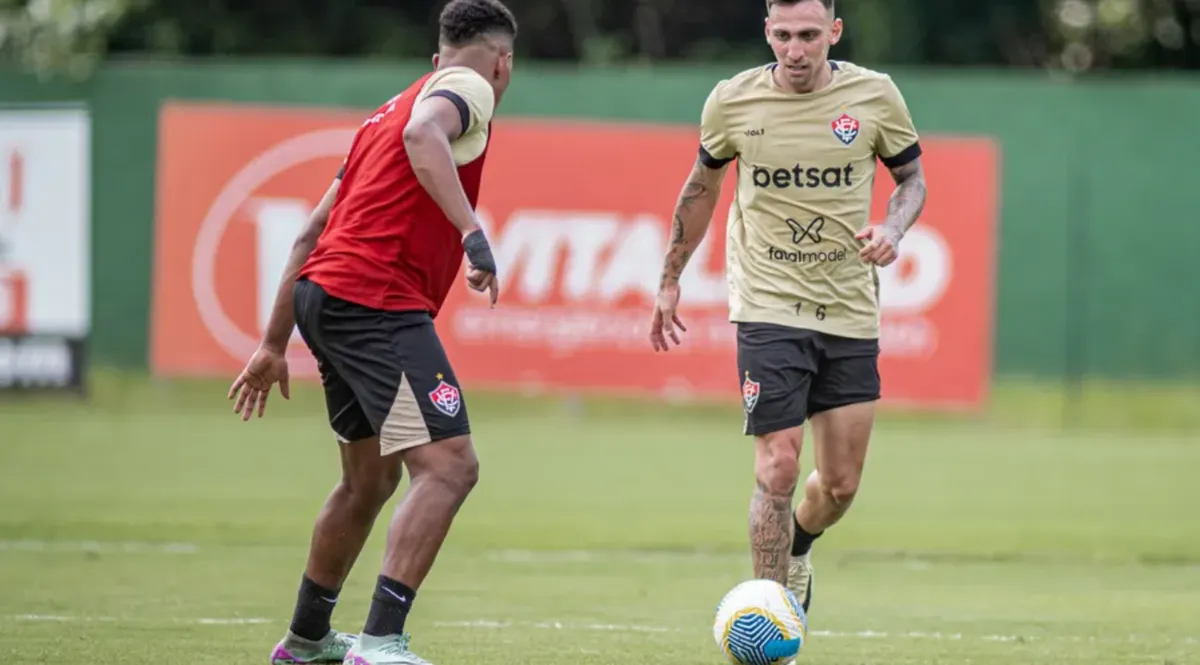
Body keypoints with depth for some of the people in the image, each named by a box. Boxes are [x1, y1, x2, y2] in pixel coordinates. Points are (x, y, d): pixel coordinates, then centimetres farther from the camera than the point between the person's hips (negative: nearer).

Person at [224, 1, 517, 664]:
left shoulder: (391, 108, 27)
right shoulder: (468, 88, 2)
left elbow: (313, 231, 27)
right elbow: (423, 135, -24)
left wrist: (275, 344, 28)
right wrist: (472, 230, -31)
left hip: (323, 292, 10)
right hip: (377, 302, -10)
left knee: (371, 479, 24)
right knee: (449, 465, -15)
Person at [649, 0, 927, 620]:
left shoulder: (876, 96, -5)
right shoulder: (732, 101, -5)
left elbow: (912, 178, 10)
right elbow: (702, 186, 12)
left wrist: (891, 231, -12)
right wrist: (670, 280, 16)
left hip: (850, 310, 2)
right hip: (768, 306, -2)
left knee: (840, 485, 7)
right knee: (778, 467, -14)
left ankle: (796, 548, 42)